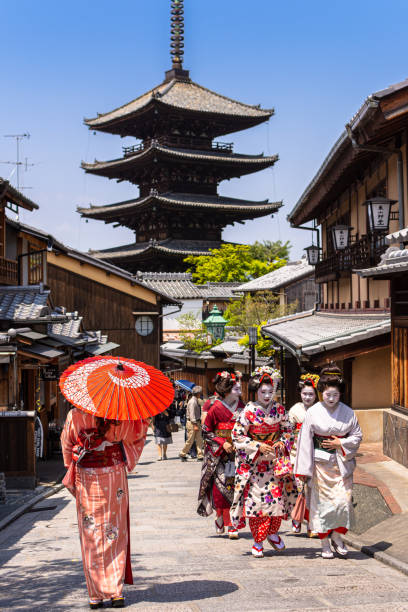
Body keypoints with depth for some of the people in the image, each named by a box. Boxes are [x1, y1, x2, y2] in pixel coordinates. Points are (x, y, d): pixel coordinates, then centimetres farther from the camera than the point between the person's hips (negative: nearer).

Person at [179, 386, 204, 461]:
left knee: (199, 440, 3)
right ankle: (182, 454, 14)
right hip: (192, 423, -9)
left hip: (197, 422, 9)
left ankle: (200, 456, 3)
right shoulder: (192, 401, -15)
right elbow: (192, 414, -20)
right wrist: (195, 425, -22)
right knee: (190, 441, -1)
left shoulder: (196, 401, 14)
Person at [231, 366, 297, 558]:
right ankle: (258, 541, 9)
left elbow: (288, 430, 14)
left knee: (278, 496, -2)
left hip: (275, 462, 3)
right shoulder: (249, 411, -9)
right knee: (255, 498, -2)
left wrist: (282, 443, -5)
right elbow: (237, 436, -9)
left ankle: (272, 533, 20)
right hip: (253, 463, -3)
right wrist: (258, 447, -15)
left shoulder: (279, 409, 1)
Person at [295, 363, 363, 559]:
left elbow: (357, 436, 8)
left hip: (342, 464, 2)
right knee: (322, 502, 0)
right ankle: (325, 543, 11)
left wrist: (340, 443, -9)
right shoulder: (313, 412, -5)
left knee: (343, 501, -5)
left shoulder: (348, 412, 1)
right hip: (321, 464, -2)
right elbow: (305, 440, -4)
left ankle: (337, 537, 15)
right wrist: (304, 469, -6)